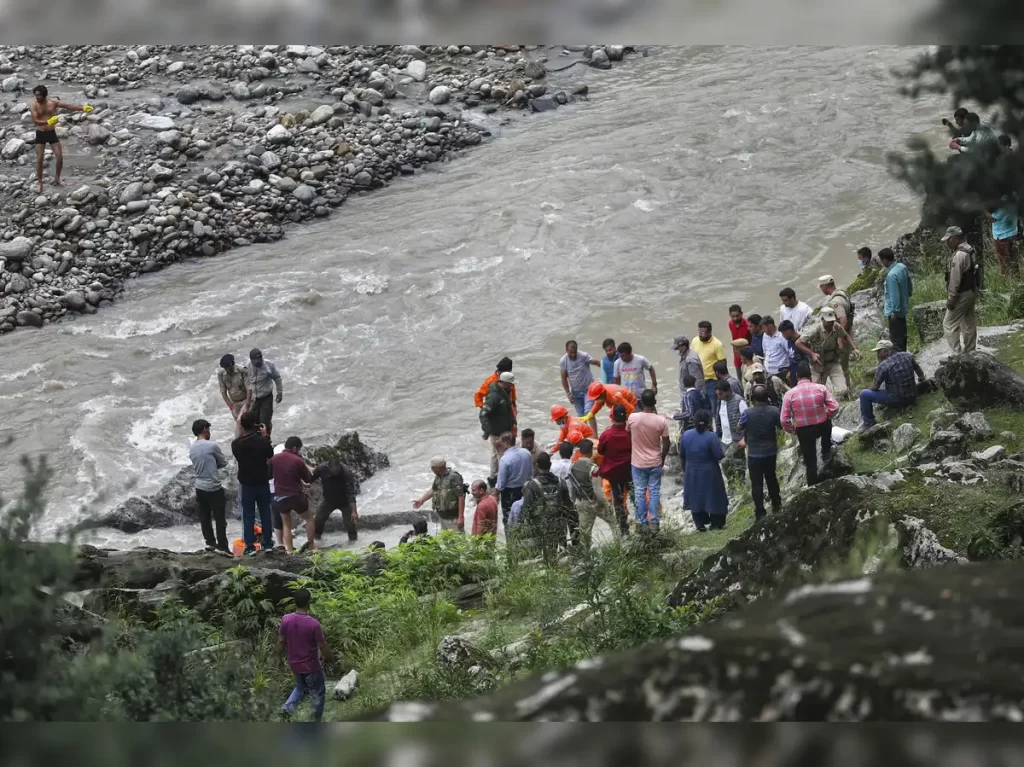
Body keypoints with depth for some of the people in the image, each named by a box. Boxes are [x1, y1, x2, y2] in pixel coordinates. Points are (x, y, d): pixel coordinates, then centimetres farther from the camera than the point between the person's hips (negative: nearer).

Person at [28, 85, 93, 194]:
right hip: (40, 134, -3)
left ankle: (57, 179, 22)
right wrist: (47, 122, -40)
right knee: (39, 159, -4)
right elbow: (35, 121, -23)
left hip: (52, 133, 3)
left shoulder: (53, 102, -5)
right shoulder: (33, 105, -14)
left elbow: (69, 106, -5)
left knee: (59, 156, 1)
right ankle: (39, 183, 8)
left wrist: (83, 108, -15)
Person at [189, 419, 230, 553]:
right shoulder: (212, 445, -15)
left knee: (205, 517, 14)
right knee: (219, 518, 0)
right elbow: (224, 463, -3)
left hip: (200, 488, 6)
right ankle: (222, 546, 2)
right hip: (214, 488, -6)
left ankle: (210, 543, 20)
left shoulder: (191, 448, 4)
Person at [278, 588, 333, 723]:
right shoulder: (313, 624, -27)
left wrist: (281, 655, 18)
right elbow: (323, 646, -17)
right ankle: (318, 721, 31)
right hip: (311, 666, -5)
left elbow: (281, 641, -2)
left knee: (300, 688, 29)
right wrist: (330, 658, 2)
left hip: (294, 664, 5)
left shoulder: (286, 620, -13)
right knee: (318, 693, 18)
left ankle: (287, 709, 11)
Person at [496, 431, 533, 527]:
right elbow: (531, 473, 5)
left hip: (509, 492, -6)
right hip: (524, 489, 6)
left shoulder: (505, 459, -26)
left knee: (508, 519, 9)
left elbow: (501, 482, -19)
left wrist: (496, 492, -3)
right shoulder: (527, 453, -8)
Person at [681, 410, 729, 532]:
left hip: (692, 473, 4)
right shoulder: (711, 437, -20)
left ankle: (700, 524, 18)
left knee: (696, 498, 14)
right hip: (709, 473, -4)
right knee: (713, 497, 11)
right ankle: (716, 523, 19)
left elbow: (682, 453, 3)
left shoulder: (686, 435, -6)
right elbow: (720, 455, -18)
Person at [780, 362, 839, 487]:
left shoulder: (790, 394, -14)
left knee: (810, 461, 15)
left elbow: (784, 420, -12)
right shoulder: (820, 388, -13)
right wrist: (826, 416, 9)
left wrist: (792, 430, 8)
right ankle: (826, 453, 43)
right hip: (822, 427, 1)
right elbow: (834, 407, -12)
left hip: (803, 431, -1)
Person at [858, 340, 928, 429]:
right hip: (912, 398, 7)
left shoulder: (883, 366, -18)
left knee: (864, 394, 2)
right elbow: (920, 373, 10)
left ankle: (868, 423, 15)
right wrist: (921, 379, 34)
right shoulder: (908, 356, -3)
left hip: (896, 400, -7)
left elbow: (874, 387, -9)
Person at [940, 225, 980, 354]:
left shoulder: (959, 255, -23)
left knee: (949, 324, -3)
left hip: (961, 294, -10)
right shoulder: (969, 250, 10)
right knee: (969, 324, 14)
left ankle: (959, 353, -4)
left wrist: (951, 298, -18)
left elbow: (955, 279, -23)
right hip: (971, 291, 10)